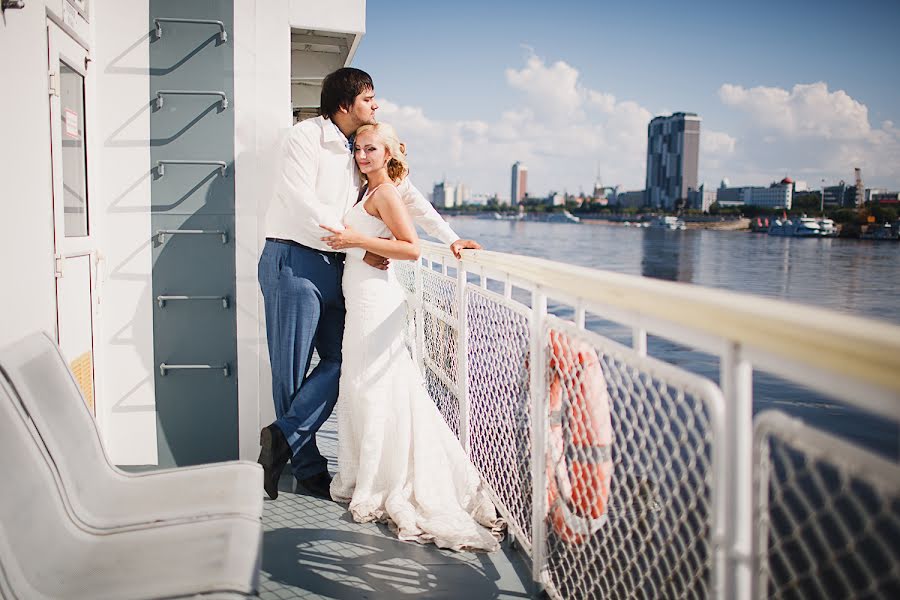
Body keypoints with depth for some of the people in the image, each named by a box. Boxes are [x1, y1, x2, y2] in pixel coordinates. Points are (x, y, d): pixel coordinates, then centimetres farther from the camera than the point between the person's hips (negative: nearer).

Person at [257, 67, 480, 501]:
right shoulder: (306, 136, -8)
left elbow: (406, 193, 17)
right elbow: (304, 203, -17)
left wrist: (450, 239, 12)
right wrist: (361, 247, -18)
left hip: (332, 266, 7)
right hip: (293, 260, -7)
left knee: (341, 359, -3)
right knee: (293, 368, 0)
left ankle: (283, 437, 4)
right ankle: (308, 468, 10)